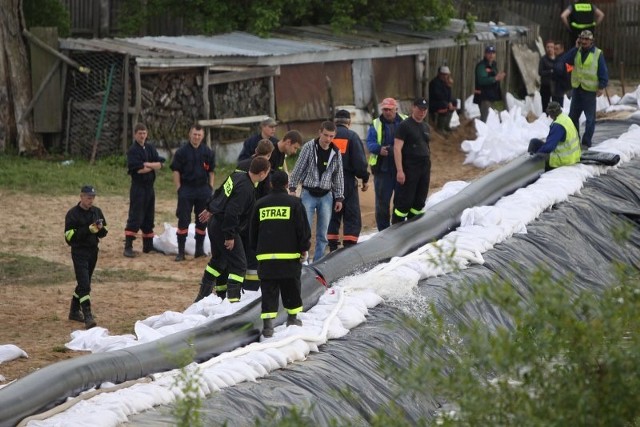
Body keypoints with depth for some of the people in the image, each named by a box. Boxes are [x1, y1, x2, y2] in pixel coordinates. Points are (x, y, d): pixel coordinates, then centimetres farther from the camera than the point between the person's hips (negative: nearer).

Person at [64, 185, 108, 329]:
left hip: (93, 251, 6)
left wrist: (101, 228, -11)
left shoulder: (96, 212, 7)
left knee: (84, 283, 16)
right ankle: (87, 317, -19)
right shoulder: (73, 214, -10)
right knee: (84, 284, -14)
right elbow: (70, 236, -15)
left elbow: (103, 234, 13)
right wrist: (89, 229, -22)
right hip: (79, 252, -6)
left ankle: (74, 311, 30)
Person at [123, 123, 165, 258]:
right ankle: (128, 247, -12)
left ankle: (148, 246, 22)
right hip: (138, 187, -7)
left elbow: (159, 164, 0)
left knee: (149, 218, 13)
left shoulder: (150, 148, 11)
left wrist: (147, 165, -16)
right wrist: (153, 166, -6)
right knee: (135, 218, -11)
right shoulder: (133, 150, -10)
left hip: (149, 186, 7)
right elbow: (138, 169, -20)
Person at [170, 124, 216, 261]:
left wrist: (210, 187, 4)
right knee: (183, 220, -5)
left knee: (202, 221, 8)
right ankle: (181, 252, -2)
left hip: (203, 189, 3)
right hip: (186, 188, -3)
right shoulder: (182, 151, -3)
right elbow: (176, 171, -1)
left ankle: (199, 249, 19)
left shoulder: (207, 152, 5)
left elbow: (211, 171, 12)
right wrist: (178, 188, -7)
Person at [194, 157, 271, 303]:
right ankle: (233, 299, -12)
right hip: (224, 227, -10)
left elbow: (219, 191, 17)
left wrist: (210, 209, 30)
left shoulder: (238, 175, 3)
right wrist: (230, 236, -22)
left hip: (214, 222, 10)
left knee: (218, 259, 24)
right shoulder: (246, 188, -25)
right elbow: (232, 212, -28)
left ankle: (203, 295, 33)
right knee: (239, 264, -6)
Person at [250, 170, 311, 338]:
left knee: (268, 291, 2)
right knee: (291, 288, 15)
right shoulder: (294, 203, -2)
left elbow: (253, 230, 16)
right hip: (289, 255, -2)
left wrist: (257, 249, 28)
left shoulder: (260, 204, 8)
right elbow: (303, 228, -3)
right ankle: (292, 317, 25)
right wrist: (304, 248, 11)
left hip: (265, 256, 2)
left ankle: (268, 324, -9)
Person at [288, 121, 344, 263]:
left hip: (326, 196, 3)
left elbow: (339, 176, 10)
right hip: (308, 194, -3)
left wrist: (339, 198, 10)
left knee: (323, 233, 5)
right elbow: (298, 168, -2)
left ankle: (318, 261, 12)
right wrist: (292, 187, -5)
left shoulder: (336, 153, 3)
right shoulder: (309, 147, -6)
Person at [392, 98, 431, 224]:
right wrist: (400, 170, -20)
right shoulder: (404, 125, -7)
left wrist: (428, 169, 17)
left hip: (425, 167, 7)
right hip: (410, 168, -7)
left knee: (419, 201, 8)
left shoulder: (425, 127, 16)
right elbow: (397, 148, -13)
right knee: (404, 201, -9)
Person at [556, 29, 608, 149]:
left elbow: (603, 72, -6)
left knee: (590, 118, 1)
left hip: (590, 90, -5)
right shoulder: (577, 52, 6)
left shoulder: (598, 54, -6)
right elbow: (563, 60, -7)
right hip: (577, 88, 5)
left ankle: (586, 142, 7)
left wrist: (601, 86, -14)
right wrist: (575, 48, -9)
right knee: (573, 116, 11)